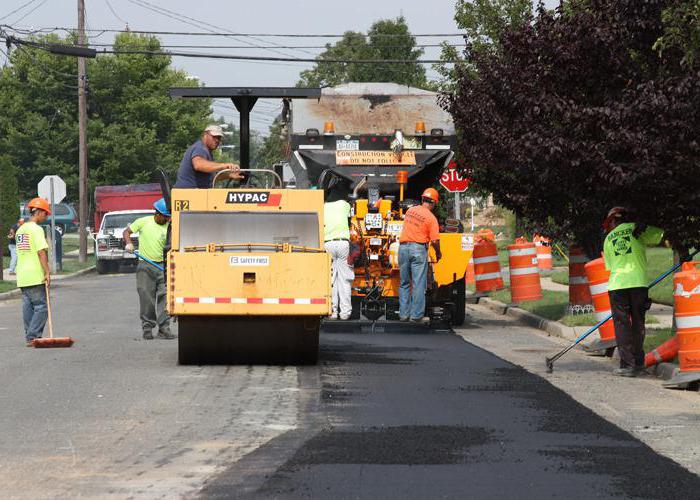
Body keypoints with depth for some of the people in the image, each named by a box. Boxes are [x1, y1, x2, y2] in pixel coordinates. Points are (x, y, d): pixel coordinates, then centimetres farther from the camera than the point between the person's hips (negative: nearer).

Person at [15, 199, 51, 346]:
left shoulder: (20, 230, 16)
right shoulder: (36, 229, -11)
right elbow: (41, 252, -17)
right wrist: (47, 272, -17)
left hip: (22, 276, 8)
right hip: (35, 276, -8)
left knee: (28, 307, 10)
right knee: (41, 307, -5)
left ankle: (30, 337, 11)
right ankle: (33, 337, -10)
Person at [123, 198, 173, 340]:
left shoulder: (169, 228, 2)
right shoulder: (144, 222, 0)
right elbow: (127, 231, 10)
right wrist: (128, 243, -9)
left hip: (163, 265, 1)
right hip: (145, 266, -1)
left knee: (164, 297, -3)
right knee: (146, 299, 0)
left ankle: (164, 329, 0)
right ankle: (147, 329, 7)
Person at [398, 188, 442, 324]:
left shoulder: (410, 210, 9)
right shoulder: (431, 218, -6)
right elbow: (434, 240, -10)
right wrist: (438, 253, 7)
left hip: (403, 247, 5)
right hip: (418, 248, -5)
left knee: (404, 283, 13)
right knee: (419, 284, -1)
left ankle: (404, 314, 14)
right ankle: (416, 315, -2)